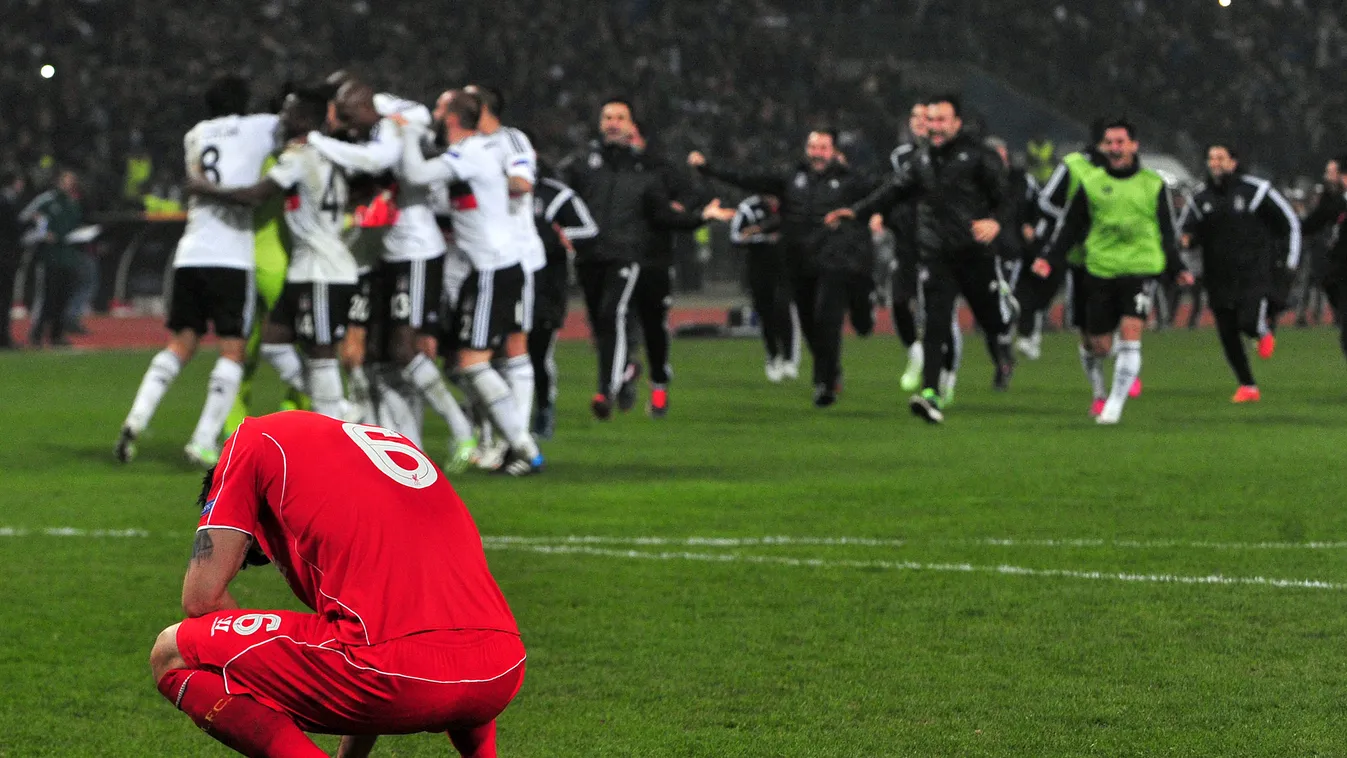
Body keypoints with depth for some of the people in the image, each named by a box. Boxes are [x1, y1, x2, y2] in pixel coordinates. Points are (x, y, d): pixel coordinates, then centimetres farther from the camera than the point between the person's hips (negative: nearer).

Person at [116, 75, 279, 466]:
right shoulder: (256, 129, 3)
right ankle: (204, 442, -9)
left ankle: (136, 419, -5)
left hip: (190, 254, 5)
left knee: (180, 344, 12)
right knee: (232, 350, 0)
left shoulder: (195, 137, 18)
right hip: (231, 257, -5)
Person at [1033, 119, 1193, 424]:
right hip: (1100, 270, 1)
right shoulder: (1091, 183, 7)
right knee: (1099, 346, 2)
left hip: (1140, 269, -1)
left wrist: (1177, 269, 16)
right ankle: (1099, 393, 31)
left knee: (1130, 333, -17)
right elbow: (1069, 226, 11)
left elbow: (1167, 232, 17)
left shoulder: (1154, 185, 7)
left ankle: (1115, 405, -10)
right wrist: (1049, 259, 1)